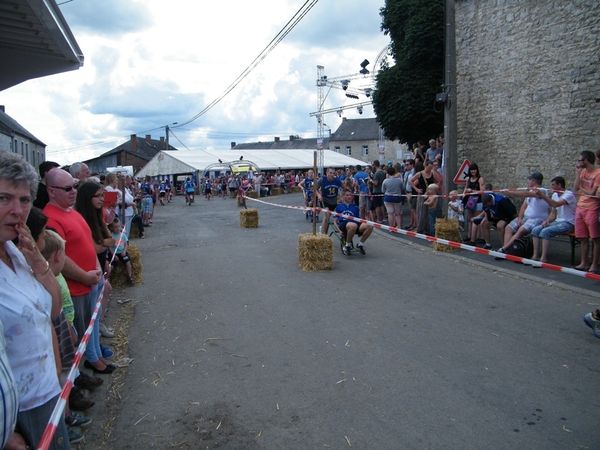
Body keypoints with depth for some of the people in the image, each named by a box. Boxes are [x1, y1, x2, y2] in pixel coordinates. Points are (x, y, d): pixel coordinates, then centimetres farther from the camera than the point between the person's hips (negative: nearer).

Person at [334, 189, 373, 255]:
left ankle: (360, 244, -5)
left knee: (370, 226, -28)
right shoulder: (339, 207, 20)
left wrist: (361, 231, 5)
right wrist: (339, 231, -5)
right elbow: (335, 221, 14)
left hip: (355, 224, 3)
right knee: (353, 225, -42)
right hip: (343, 225, -3)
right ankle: (347, 246, -17)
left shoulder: (355, 207, 27)